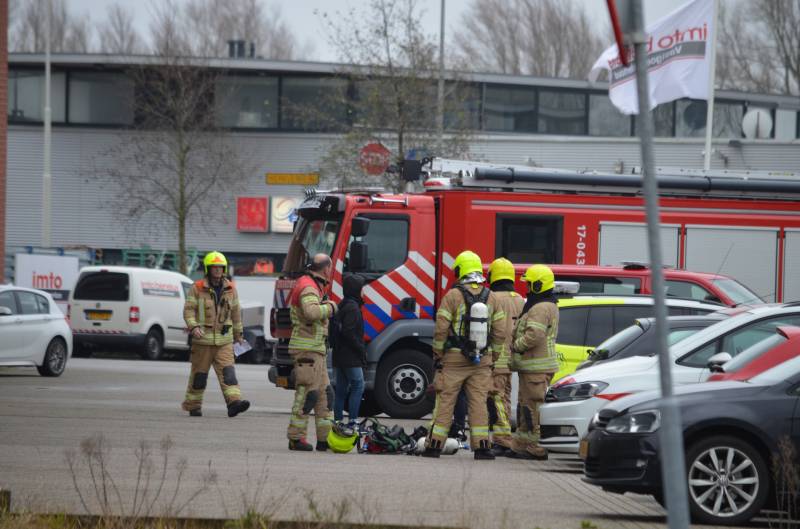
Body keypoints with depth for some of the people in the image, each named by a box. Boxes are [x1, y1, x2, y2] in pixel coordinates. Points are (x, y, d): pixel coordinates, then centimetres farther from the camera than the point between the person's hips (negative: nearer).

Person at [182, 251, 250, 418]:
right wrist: (193, 327, -22)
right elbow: (189, 310, -6)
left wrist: (239, 334, 22)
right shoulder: (197, 288, -3)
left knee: (227, 372, -12)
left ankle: (234, 402, -24)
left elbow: (235, 312, 17)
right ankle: (193, 406, 19)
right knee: (199, 375, 5)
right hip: (203, 339, -2)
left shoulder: (230, 289, 8)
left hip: (224, 340, 2)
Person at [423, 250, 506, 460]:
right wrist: (492, 357, 14)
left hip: (454, 359, -3)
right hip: (481, 362, 3)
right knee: (478, 402, 5)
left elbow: (441, 330, -10)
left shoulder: (452, 296, -8)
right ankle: (481, 445, -1)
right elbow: (499, 333, 5)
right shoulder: (491, 298, 5)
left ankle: (435, 444, 4)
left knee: (445, 401, 3)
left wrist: (437, 354, 0)